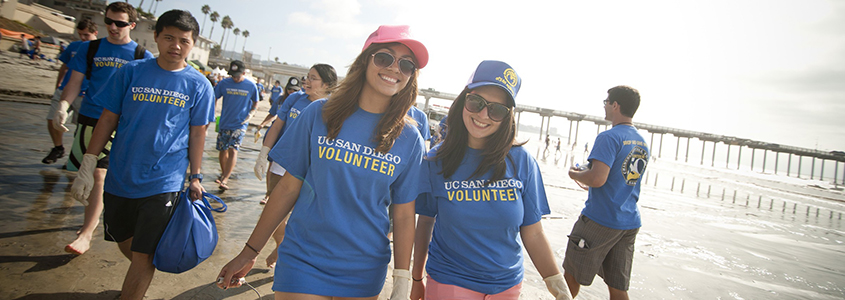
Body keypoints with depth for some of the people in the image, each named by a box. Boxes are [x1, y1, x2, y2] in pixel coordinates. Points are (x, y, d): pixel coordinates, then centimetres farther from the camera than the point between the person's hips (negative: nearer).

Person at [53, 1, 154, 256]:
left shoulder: (142, 57, 0)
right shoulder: (89, 48, 8)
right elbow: (75, 82, 6)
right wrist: (63, 105, -12)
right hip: (88, 119, 4)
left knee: (99, 176, -11)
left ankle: (86, 234, -9)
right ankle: (93, 216, 34)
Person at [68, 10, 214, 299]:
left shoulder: (198, 85, -4)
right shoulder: (131, 71, -2)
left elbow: (197, 134, 0)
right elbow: (108, 119, 2)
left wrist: (195, 177, 1)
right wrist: (87, 167, 1)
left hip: (164, 182, -3)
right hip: (121, 177, 3)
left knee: (143, 255, 0)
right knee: (125, 242, 20)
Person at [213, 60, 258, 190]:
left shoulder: (251, 86, -2)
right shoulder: (224, 83, -1)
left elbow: (255, 102, 11)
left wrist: (251, 113, -5)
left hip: (240, 124, -2)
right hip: (224, 122, 3)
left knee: (233, 150, -14)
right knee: (223, 150, 11)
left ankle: (225, 179, -15)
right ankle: (223, 173, 33)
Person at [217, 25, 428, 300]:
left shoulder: (409, 138, -5)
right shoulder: (319, 114, -5)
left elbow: (403, 215, -2)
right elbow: (289, 187, -1)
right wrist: (249, 252, 2)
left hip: (364, 273, 1)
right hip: (303, 263, -1)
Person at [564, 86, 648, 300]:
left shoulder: (609, 137, -14)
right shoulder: (642, 143, 13)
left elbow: (597, 179, -24)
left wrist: (575, 174, -4)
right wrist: (586, 176, 23)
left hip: (599, 220, -8)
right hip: (630, 223, 8)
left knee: (572, 275, 9)